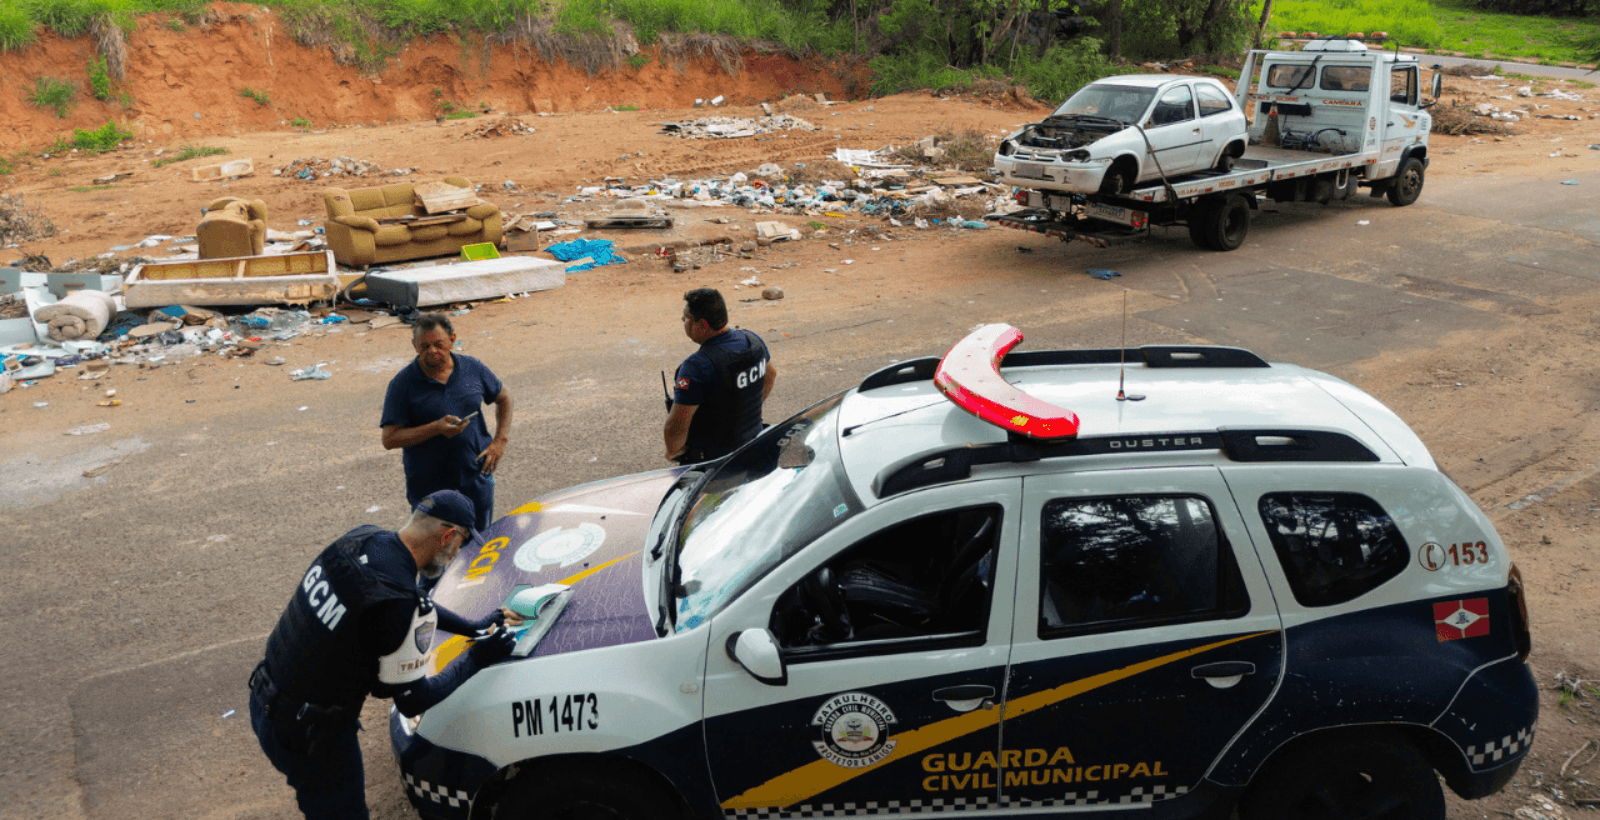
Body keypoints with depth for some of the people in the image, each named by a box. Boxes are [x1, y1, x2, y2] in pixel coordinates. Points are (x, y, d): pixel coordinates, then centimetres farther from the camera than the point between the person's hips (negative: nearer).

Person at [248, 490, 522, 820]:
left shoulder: (361, 539, -6)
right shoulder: (402, 607, -30)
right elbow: (413, 700, -17)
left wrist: (474, 627, 14)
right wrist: (478, 657, -7)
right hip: (308, 736, -8)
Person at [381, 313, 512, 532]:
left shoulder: (473, 368, 0)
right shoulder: (402, 384, -10)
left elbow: (504, 399, 16)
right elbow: (389, 439, -13)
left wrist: (500, 441, 3)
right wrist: (436, 428, -25)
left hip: (478, 481, 3)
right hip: (429, 488, -3)